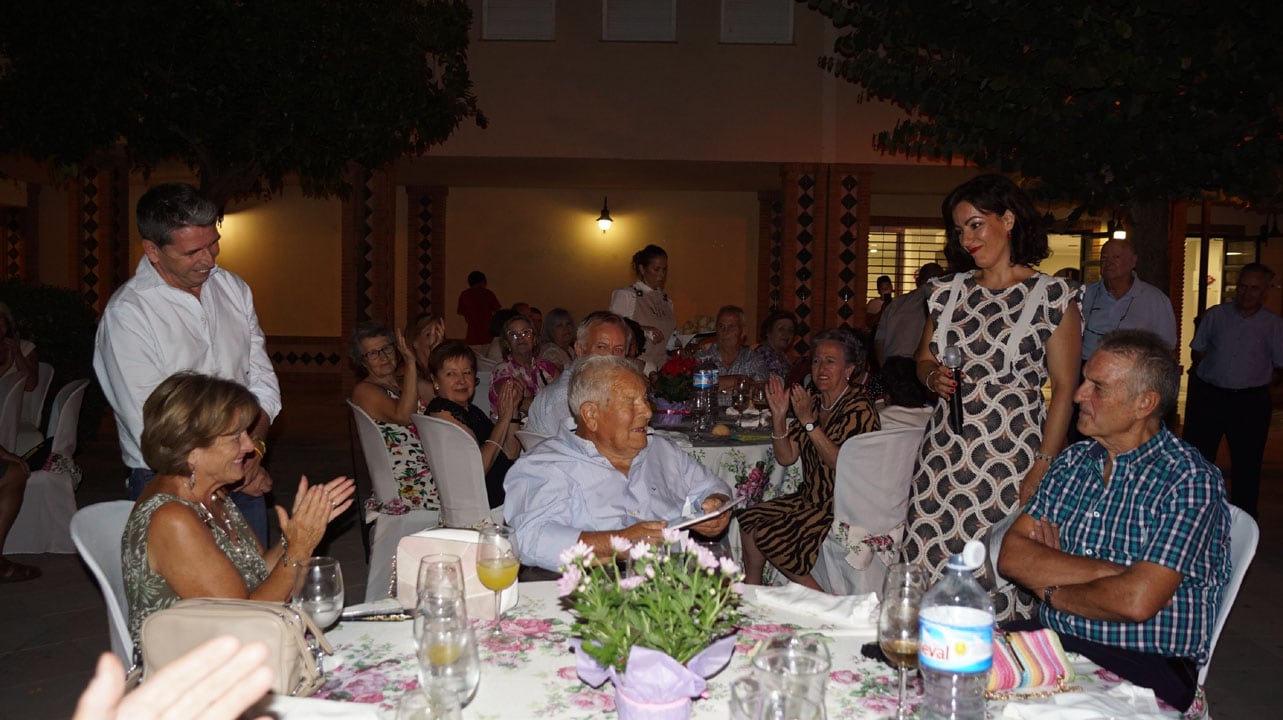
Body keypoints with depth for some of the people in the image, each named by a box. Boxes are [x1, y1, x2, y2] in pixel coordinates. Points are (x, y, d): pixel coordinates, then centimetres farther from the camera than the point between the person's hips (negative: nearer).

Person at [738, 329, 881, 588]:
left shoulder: (859, 408, -14)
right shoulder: (813, 401, 8)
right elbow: (786, 457, 5)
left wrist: (808, 421, -25)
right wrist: (779, 415, -9)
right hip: (812, 499, 8)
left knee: (769, 536, -17)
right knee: (748, 520, -5)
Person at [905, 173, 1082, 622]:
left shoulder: (1053, 296, -2)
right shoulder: (949, 291, 11)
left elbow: (1064, 390, -5)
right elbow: (923, 360, 21)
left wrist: (1043, 467, -13)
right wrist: (933, 376, -3)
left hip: (1010, 458, -4)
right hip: (944, 453, 4)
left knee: (998, 575, -5)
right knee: (927, 570, 2)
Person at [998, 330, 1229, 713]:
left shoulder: (1191, 480, -10)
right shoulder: (1073, 461, 10)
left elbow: (1136, 602, -21)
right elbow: (1011, 556, -1)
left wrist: (1052, 590, -4)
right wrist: (1105, 571, -14)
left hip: (1144, 666, -5)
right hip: (1050, 639, 5)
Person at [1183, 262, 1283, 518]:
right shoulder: (1215, 315, 6)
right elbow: (1197, 352, 13)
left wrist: (1259, 382, -1)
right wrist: (1212, 376, 6)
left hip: (1250, 402, -1)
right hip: (1208, 396, 1)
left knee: (1247, 465, 6)